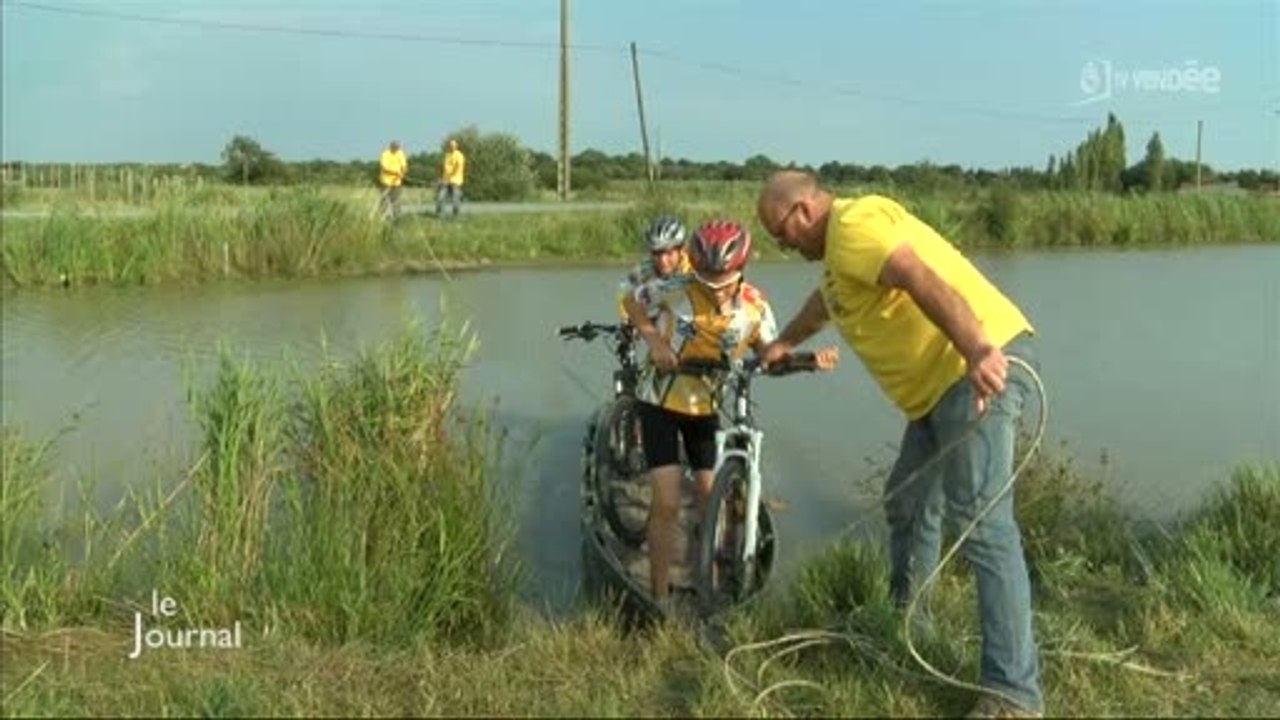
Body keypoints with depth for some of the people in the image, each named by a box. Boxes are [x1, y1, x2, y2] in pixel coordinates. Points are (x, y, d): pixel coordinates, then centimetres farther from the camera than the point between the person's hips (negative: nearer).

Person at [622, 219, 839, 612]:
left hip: (707, 407, 3)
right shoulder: (674, 289, -22)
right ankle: (660, 597, 7)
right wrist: (654, 341, -18)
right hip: (660, 402, -3)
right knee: (667, 503, -7)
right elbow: (632, 301, -4)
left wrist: (812, 358, -19)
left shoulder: (755, 307, -14)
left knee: (711, 500, 4)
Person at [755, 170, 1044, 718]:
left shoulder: (853, 224, -10)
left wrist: (977, 352, -41)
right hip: (941, 382, 11)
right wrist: (784, 343, 61)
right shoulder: (843, 241, 23)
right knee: (908, 506, 19)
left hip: (981, 370, -11)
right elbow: (824, 300, 45)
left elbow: (922, 281, -28)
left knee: (981, 523, -16)